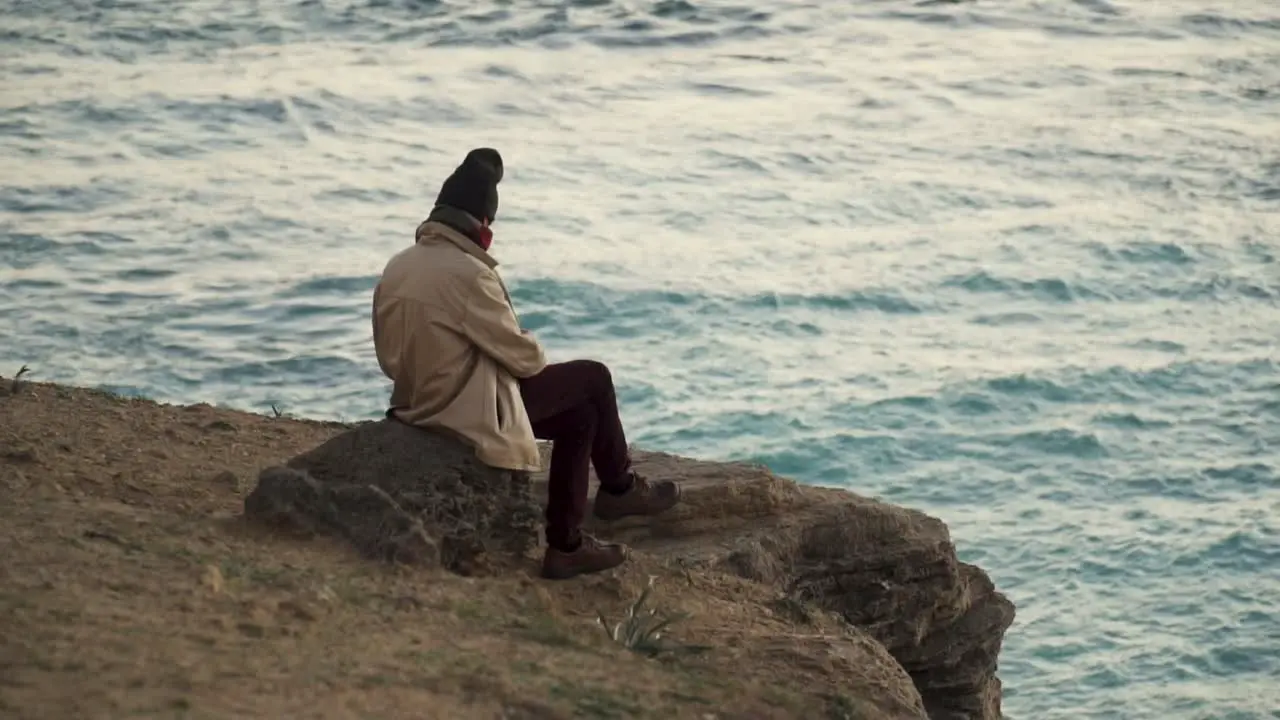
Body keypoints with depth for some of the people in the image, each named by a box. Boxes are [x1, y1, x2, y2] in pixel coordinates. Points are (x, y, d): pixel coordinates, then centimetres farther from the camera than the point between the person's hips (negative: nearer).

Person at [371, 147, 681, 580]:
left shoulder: (398, 266, 3)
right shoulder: (466, 273, -24)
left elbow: (391, 356, 11)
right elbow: (521, 355, -17)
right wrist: (539, 361, 8)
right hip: (470, 410, -9)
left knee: (579, 412, 21)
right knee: (593, 380, 8)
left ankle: (566, 544, 23)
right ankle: (620, 488, 28)